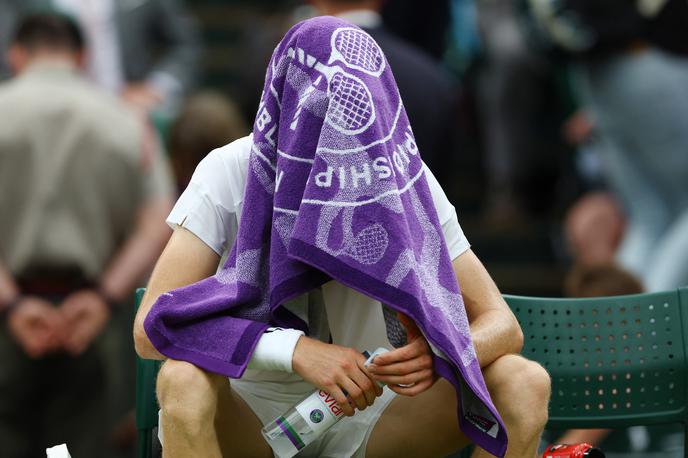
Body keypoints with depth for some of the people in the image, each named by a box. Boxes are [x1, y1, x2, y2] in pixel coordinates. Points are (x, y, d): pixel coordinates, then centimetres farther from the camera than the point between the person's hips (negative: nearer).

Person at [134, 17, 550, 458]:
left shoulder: (405, 178, -11)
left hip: (364, 410, 3)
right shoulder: (230, 173, -18)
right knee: (184, 379, -37)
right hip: (247, 418, -3)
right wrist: (295, 349, -41)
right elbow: (152, 327, -27)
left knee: (526, 383, -20)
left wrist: (438, 356, -36)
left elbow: (503, 327, -11)